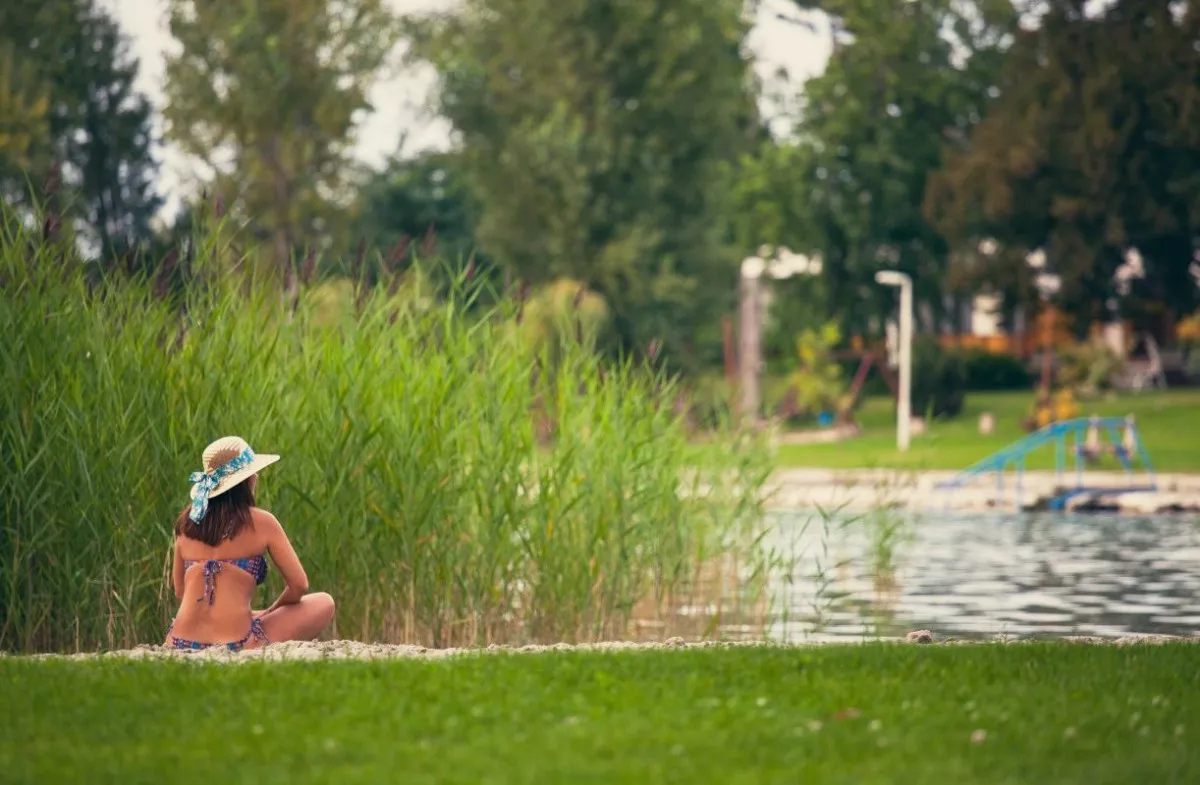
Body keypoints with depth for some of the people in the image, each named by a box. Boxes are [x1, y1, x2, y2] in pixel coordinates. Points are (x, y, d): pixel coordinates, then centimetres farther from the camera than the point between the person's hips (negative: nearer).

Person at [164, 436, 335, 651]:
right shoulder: (260, 522, -2)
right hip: (236, 646, -6)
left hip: (181, 644, 6)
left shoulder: (187, 522, 10)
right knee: (324, 603, 15)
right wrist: (267, 614, 21)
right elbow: (299, 586, 3)